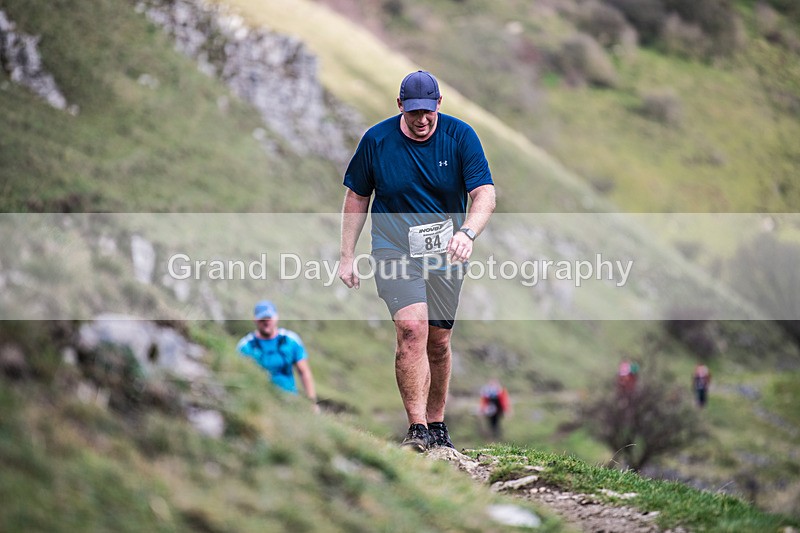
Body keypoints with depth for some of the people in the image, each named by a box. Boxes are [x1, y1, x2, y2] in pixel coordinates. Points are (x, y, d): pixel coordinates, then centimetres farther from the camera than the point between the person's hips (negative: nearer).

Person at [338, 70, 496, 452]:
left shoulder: (461, 136, -7)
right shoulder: (376, 140, -6)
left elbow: (485, 194, -13)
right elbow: (357, 196, 5)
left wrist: (467, 232, -33)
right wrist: (347, 256, 4)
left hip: (446, 252, 2)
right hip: (394, 249, -2)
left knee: (438, 342, 8)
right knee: (412, 328, -21)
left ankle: (436, 424, 25)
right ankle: (416, 429, -21)